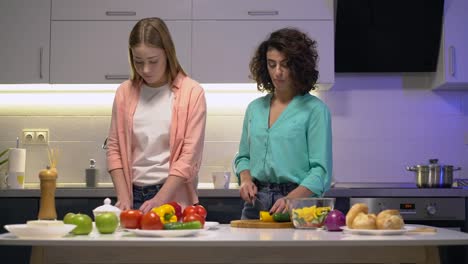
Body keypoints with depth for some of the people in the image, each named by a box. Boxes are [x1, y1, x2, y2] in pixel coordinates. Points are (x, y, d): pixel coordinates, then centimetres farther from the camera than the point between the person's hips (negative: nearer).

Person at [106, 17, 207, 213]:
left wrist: (158, 201, -16)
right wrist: (123, 197, -5)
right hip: (134, 195, 3)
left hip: (174, 198, -2)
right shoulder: (125, 92, 4)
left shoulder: (192, 93, -6)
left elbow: (189, 156, -9)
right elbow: (114, 149, 7)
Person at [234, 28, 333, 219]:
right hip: (256, 202, 4)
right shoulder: (255, 108, 13)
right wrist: (245, 179, 1)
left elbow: (320, 169, -9)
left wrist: (290, 199, -22)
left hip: (298, 200, -4)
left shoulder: (315, 110, -3)